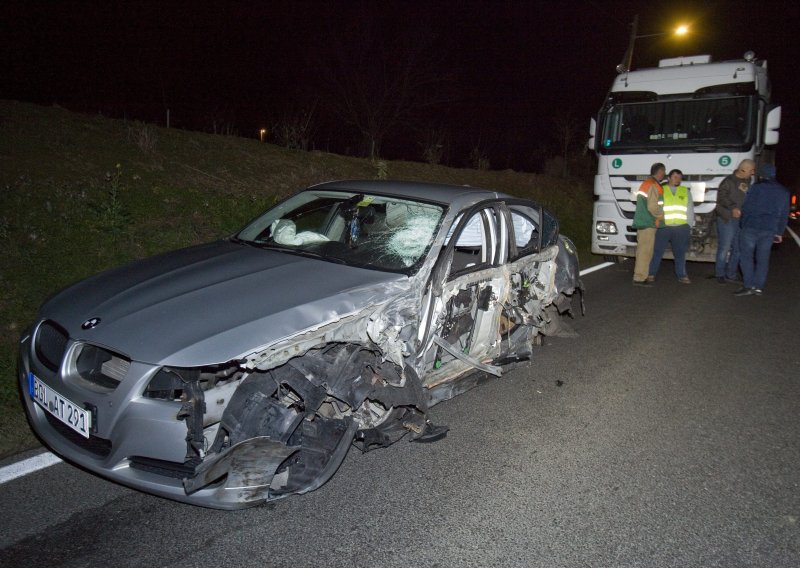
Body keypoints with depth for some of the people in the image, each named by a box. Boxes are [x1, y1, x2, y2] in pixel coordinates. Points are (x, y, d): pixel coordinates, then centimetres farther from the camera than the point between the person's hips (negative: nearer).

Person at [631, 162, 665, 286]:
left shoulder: (645, 183, 19)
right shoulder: (653, 186, -13)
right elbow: (653, 207, -20)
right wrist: (662, 216, -4)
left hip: (641, 222, 10)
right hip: (648, 223, -10)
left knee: (642, 249, 13)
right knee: (645, 251, -9)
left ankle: (639, 275, 18)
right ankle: (640, 278, -9)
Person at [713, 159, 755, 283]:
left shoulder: (747, 182, 15)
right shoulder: (729, 181, -7)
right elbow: (722, 197, -16)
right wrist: (733, 208, -28)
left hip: (742, 220, 7)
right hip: (728, 219, -7)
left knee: (737, 249, 11)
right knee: (724, 248, -3)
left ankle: (731, 274, 21)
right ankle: (719, 274, 8)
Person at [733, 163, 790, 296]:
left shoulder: (756, 187, -7)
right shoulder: (784, 192, 12)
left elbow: (746, 207, -7)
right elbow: (784, 215, 15)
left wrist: (744, 224, 8)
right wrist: (779, 232, 20)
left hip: (751, 227, -5)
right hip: (769, 229, 5)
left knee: (746, 256, -2)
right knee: (763, 258, 9)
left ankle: (749, 286, -8)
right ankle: (758, 287, 8)